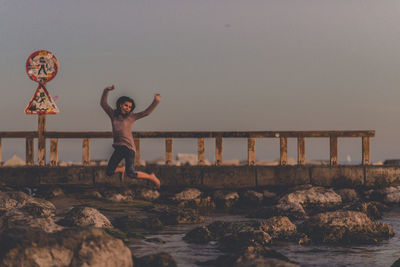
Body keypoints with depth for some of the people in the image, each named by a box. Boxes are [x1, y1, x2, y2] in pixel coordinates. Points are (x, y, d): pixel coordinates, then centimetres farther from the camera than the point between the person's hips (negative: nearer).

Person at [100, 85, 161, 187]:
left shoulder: (131, 117, 1)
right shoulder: (113, 114, 9)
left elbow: (147, 112, -1)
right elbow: (103, 104, 7)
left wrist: (156, 101, -12)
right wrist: (106, 90, -5)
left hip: (128, 147, -4)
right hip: (118, 148, 4)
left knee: (131, 174, -14)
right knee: (109, 172, 6)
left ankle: (151, 177, 8)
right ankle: (122, 169, 39)